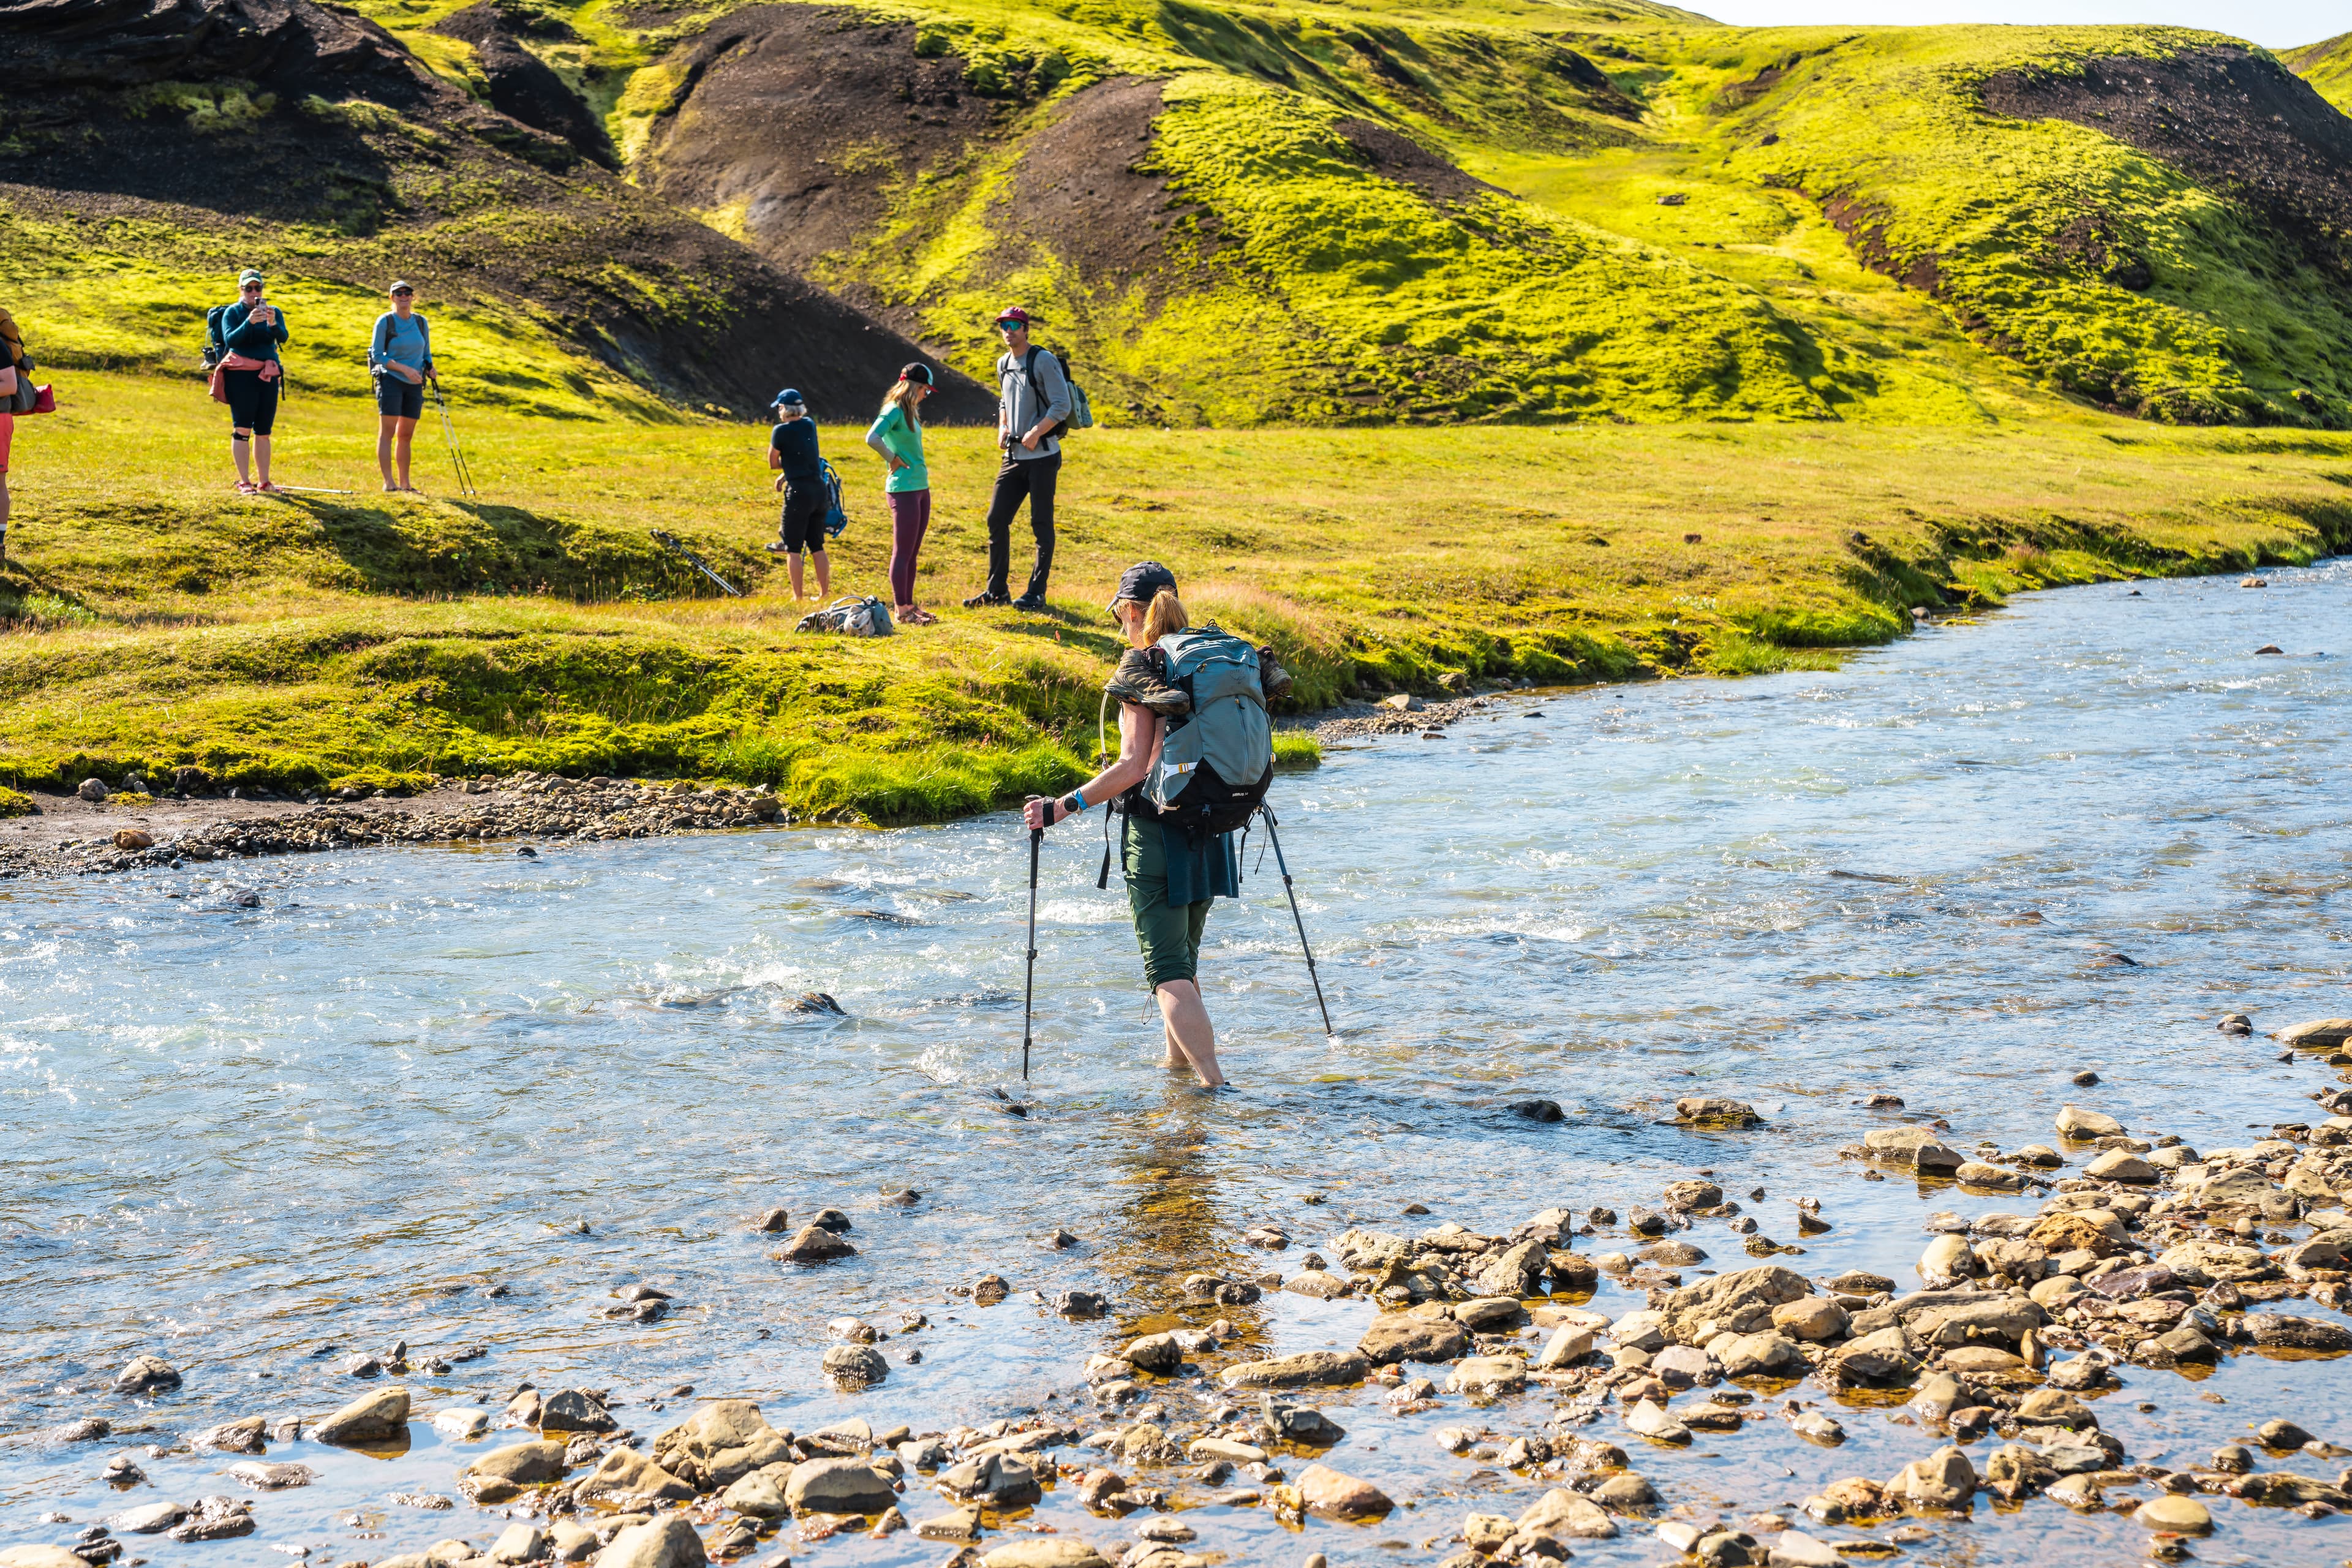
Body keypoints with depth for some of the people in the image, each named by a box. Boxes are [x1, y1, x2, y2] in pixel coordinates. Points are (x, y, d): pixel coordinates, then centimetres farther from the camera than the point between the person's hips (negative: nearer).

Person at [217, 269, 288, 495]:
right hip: (241, 375, -4)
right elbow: (230, 340, -17)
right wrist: (249, 322, -31)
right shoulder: (233, 312, -1)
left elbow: (283, 337, -10)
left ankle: (264, 482, 12)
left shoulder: (274, 312, 8)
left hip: (268, 375, 4)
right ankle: (244, 482, -9)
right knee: (242, 429, -9)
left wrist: (273, 323, -31)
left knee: (263, 431, 7)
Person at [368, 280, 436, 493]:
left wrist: (430, 368, -4)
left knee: (406, 435, 8)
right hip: (391, 380, -5)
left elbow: (426, 354, 18)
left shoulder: (421, 322, 9)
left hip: (414, 384, 5)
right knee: (387, 431, -9)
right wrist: (404, 369, -17)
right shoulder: (385, 321, -5)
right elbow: (377, 355, -7)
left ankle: (405, 483, 14)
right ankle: (388, 482, -13)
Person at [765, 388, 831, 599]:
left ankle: (798, 596, -2)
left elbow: (773, 463, 1)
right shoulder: (810, 425, 9)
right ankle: (825, 593, 15)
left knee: (794, 549, 0)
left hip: (799, 492, -6)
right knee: (817, 546, 13)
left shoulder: (781, 431, -8)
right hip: (819, 490, 6)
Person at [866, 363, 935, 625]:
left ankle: (908, 605, 19)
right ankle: (901, 610, -1)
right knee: (902, 552, -5)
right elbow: (872, 438, -27)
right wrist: (893, 461, -16)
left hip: (921, 487, 9)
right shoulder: (894, 411, -13)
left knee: (912, 552, 13)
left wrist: (921, 469, 9)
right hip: (904, 489, -9)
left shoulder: (910, 412, 15)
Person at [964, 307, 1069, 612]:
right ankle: (997, 590, 14)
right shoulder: (1003, 364, 13)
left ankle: (1037, 593, 5)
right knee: (996, 519, 5)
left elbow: (1062, 405, -15)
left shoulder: (1043, 361, -9)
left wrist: (1036, 433, -21)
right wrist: (1002, 427, 11)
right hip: (1014, 456, 7)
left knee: (1041, 524, -1)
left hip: (1042, 456, -7)